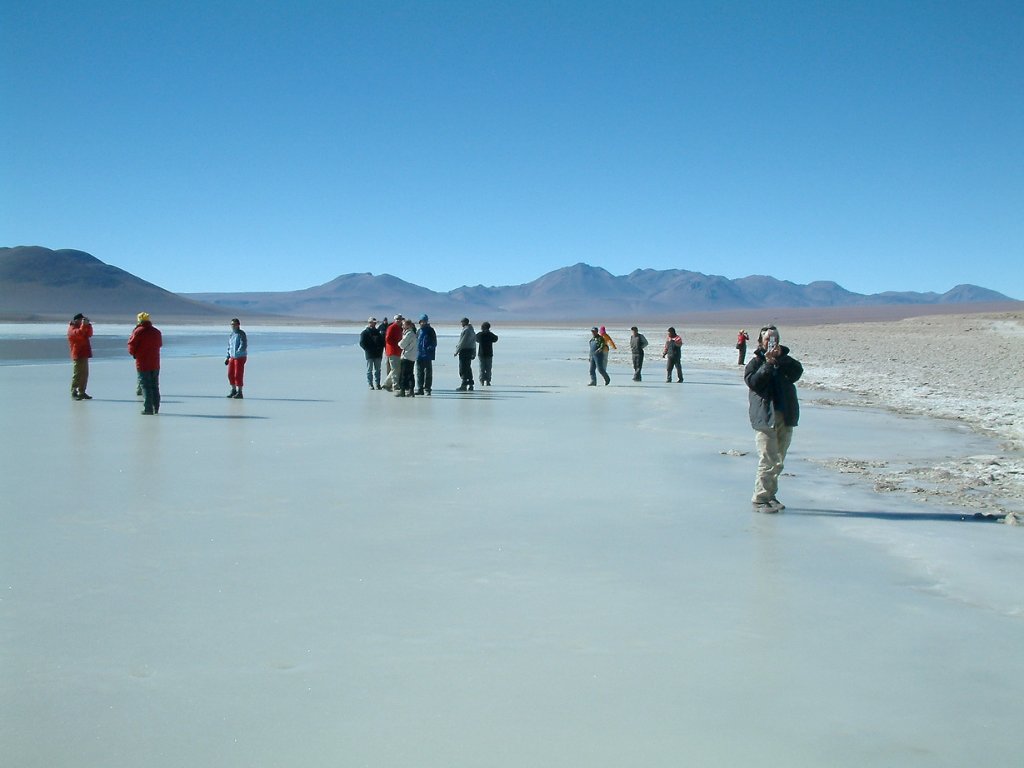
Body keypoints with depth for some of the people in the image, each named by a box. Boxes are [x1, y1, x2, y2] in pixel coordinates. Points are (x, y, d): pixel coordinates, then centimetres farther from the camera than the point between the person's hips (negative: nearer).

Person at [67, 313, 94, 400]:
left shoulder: (82, 327, 20)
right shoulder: (72, 328, -7)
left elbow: (89, 334, 12)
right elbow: (79, 334, -25)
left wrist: (88, 324, 3)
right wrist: (83, 325, -27)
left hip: (84, 354, 9)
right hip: (77, 355, -9)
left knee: (85, 374, 10)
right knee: (77, 375, -9)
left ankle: (82, 392, 15)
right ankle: (73, 393, -8)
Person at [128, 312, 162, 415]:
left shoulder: (138, 332, -11)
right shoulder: (157, 331, 5)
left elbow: (131, 346, -8)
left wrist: (134, 354, 11)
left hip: (143, 364, -5)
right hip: (155, 363, 5)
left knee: (146, 386, -2)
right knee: (155, 386, 13)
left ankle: (148, 409, -6)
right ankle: (156, 408, 17)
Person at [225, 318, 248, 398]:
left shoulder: (241, 334, -12)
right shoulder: (230, 335, 12)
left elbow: (243, 346, -21)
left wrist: (237, 353, -30)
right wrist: (228, 357, 16)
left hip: (240, 357, -8)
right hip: (232, 357, 8)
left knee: (238, 375, -7)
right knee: (230, 374, 9)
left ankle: (239, 393, 0)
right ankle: (233, 390, 24)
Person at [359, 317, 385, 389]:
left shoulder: (377, 332, 16)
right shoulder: (365, 332, 0)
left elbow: (382, 341, 21)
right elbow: (362, 343, -7)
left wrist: (381, 349, 6)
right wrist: (368, 350, -14)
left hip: (378, 354, 5)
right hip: (370, 355, -5)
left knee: (377, 370, 7)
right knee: (369, 370, 0)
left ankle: (377, 384, 12)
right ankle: (370, 384, 4)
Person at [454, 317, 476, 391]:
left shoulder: (465, 330, -14)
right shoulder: (472, 330, 15)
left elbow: (462, 342, -17)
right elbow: (474, 342, 18)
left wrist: (456, 351, -11)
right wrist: (474, 353, 22)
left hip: (464, 351, -9)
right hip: (470, 350, 9)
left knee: (463, 368, -7)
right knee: (468, 368, 13)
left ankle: (464, 385, -8)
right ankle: (470, 385, 13)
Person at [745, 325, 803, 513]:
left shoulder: (785, 360, 15)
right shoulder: (756, 361, 5)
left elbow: (797, 373, -5)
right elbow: (753, 382, -13)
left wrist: (780, 358, -14)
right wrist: (768, 363, -17)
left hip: (786, 418, 5)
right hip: (765, 418, -5)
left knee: (778, 462, 11)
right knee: (768, 461, -12)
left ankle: (770, 495, 22)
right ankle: (759, 499, -6)